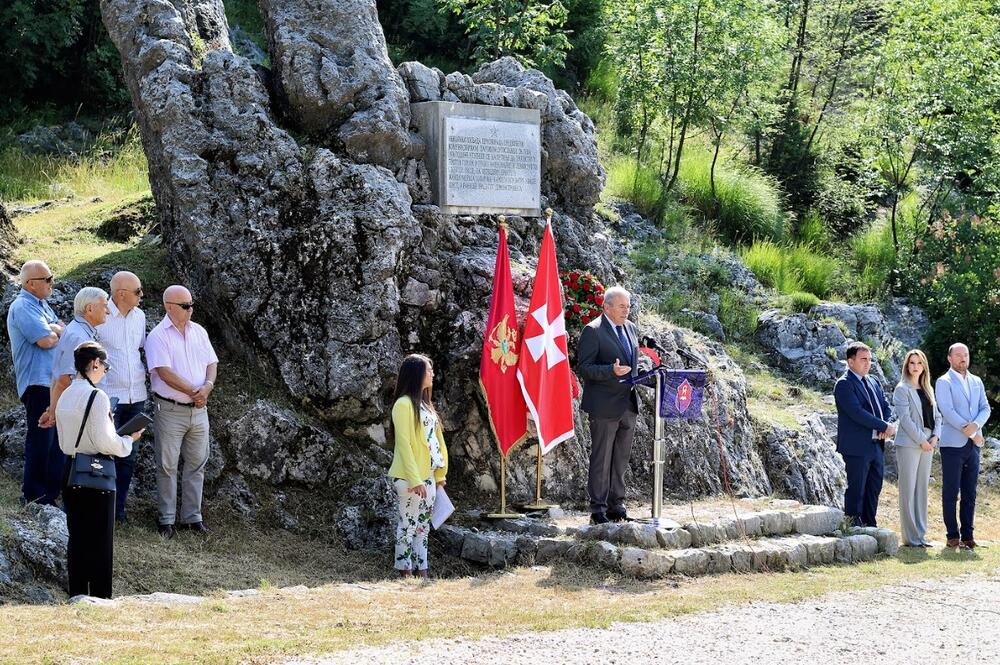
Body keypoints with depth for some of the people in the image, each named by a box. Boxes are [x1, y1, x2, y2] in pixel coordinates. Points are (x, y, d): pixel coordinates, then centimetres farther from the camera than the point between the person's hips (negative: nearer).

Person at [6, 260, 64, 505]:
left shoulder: (41, 305, 18)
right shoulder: (23, 307, -14)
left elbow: (62, 331, 13)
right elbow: (46, 340, -22)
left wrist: (51, 330, -7)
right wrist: (57, 330, -1)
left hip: (54, 382, 10)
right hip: (38, 382, -10)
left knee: (56, 438, 15)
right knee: (41, 440, -5)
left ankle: (52, 490, 25)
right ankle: (33, 495, 3)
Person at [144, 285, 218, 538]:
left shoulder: (199, 332, 10)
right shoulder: (158, 336, -10)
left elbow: (211, 363, 10)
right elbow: (164, 372, -18)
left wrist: (207, 386, -11)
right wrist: (193, 392, -16)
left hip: (198, 409, 6)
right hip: (170, 410, -6)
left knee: (197, 464, 9)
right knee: (167, 466, 1)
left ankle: (192, 516, 18)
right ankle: (167, 519, 9)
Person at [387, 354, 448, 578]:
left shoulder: (425, 404, 14)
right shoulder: (404, 404, -12)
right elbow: (404, 443, -16)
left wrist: (440, 475, 13)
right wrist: (414, 479, -19)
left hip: (427, 476, 8)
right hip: (410, 478, -8)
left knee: (423, 526, 10)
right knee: (408, 525, -2)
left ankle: (421, 571, 14)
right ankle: (405, 573, 4)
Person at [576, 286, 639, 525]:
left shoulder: (631, 328, 12)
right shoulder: (593, 331, -11)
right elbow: (584, 367, -14)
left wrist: (634, 383, 12)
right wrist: (611, 371, -28)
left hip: (628, 404, 7)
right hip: (604, 405, -7)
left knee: (621, 460, 12)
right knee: (601, 459, -2)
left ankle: (616, 505, 20)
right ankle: (598, 509, 4)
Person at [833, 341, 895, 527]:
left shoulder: (873, 383, 17)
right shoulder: (844, 384, -10)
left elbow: (886, 407, 17)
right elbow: (857, 413, -19)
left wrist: (887, 426, -5)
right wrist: (884, 426, -16)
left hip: (877, 446, 8)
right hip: (857, 447, -8)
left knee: (874, 489, 11)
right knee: (856, 491, -4)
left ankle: (870, 527, 19)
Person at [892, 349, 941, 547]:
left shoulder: (928, 390, 16)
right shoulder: (902, 389, -5)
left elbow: (937, 415, 15)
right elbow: (905, 418, -12)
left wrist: (935, 436, -2)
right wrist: (921, 440, -14)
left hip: (928, 445, 6)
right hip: (909, 444, -6)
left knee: (922, 489, 8)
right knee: (909, 490, -4)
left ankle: (921, 534, 12)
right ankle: (910, 537, -2)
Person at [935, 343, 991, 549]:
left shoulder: (977, 382, 16)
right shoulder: (944, 382, -2)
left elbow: (985, 408, 8)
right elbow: (947, 411, -12)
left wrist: (975, 425, -12)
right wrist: (971, 433, -13)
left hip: (973, 444, 5)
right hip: (952, 444, -5)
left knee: (970, 493, 6)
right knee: (950, 493, -2)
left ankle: (967, 535, 10)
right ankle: (953, 536, 2)